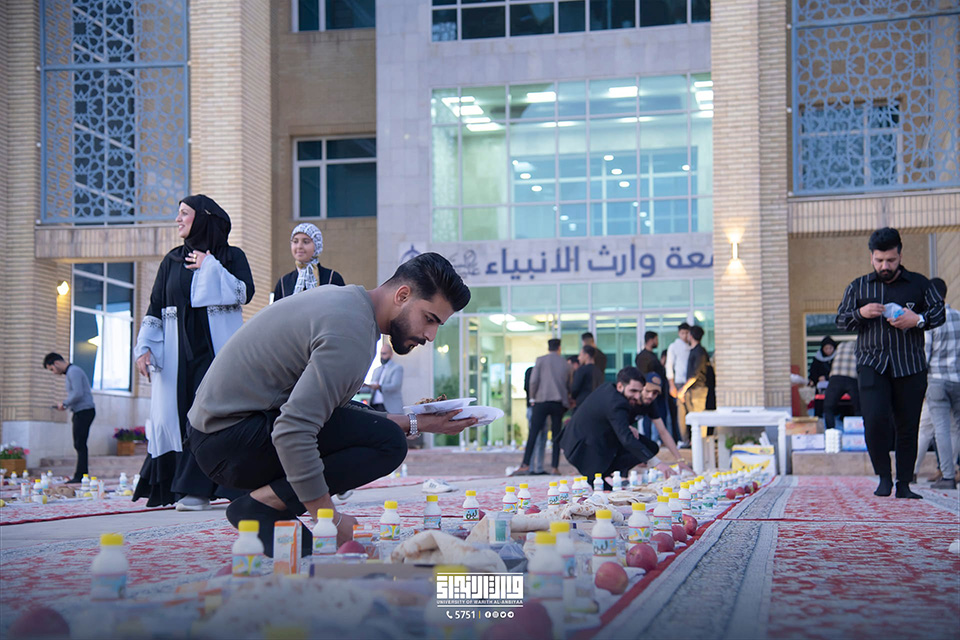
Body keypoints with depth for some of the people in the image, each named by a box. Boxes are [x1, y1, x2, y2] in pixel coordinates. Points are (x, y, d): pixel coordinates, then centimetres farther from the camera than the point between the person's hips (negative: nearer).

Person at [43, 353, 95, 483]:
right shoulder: (70, 372, 20)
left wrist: (64, 404, -9)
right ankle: (81, 475, 9)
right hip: (81, 411, 10)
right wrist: (65, 405, 10)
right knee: (79, 445, 8)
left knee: (80, 445, -10)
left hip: (84, 411, -10)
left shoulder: (73, 371, -12)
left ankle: (81, 475, -10)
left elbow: (78, 394, -22)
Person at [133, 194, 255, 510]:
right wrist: (144, 347, 2)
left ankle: (195, 488, -11)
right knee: (172, 413, -4)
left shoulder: (232, 256, 7)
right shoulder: (172, 261, 15)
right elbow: (155, 307, 12)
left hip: (218, 348, -3)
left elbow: (245, 293, -8)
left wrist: (210, 267, -7)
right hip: (178, 350, 3)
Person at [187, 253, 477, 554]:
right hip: (230, 442, -10)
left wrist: (417, 423, 15)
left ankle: (262, 500, 6)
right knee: (387, 442, -17)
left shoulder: (344, 300, 12)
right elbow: (292, 431, -29)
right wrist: (330, 517, -23)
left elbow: (331, 407, 16)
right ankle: (261, 505, -13)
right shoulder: (351, 332, -20)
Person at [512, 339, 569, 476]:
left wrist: (533, 397, 8)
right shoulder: (565, 362, 10)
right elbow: (569, 384, 15)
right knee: (557, 434, 6)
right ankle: (555, 467, 1)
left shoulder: (540, 360, 2)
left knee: (533, 433, -4)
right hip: (559, 402, 2)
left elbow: (533, 381, -4)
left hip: (542, 400, -2)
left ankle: (525, 465, -11)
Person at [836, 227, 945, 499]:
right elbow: (840, 320, 13)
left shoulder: (919, 284, 10)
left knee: (907, 426, 0)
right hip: (871, 363, 0)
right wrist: (860, 313, -8)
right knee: (875, 420, -16)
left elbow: (939, 312, 8)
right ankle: (884, 477, 0)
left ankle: (904, 484, 10)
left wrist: (918, 320, -12)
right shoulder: (858, 287, 13)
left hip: (910, 366, 0)